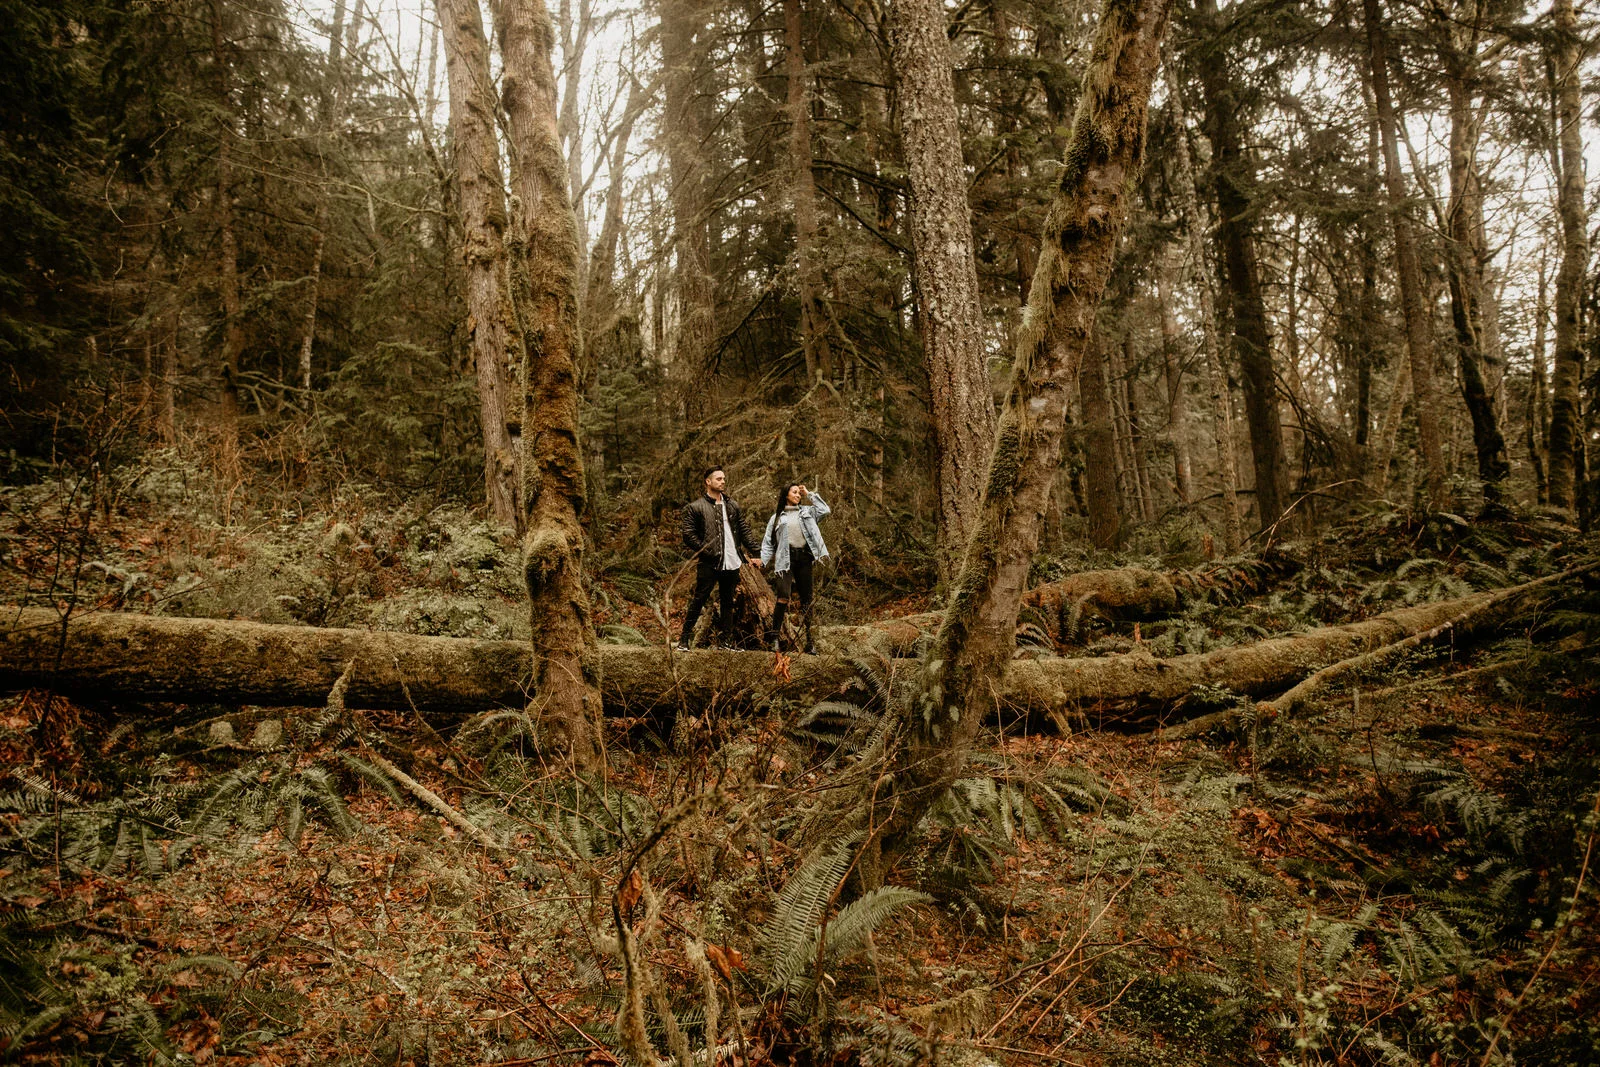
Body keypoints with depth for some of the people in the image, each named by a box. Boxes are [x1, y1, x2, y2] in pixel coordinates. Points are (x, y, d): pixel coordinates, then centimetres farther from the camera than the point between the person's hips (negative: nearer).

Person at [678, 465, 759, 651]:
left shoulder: (732, 505, 15)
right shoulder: (695, 507, -2)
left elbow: (744, 530, 15)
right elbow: (688, 535, -7)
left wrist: (753, 554, 5)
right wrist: (706, 552, -14)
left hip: (732, 563, 5)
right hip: (709, 564, -5)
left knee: (728, 602, 11)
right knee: (698, 600, -4)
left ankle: (725, 640, 19)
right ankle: (685, 639, 4)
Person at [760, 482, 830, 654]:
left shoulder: (806, 512, 17)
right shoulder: (778, 517, 12)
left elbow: (825, 510, 5)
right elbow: (768, 541, 9)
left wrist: (809, 494, 8)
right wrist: (763, 559, -4)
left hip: (804, 558, 3)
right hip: (786, 559, -3)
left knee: (806, 600, 5)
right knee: (784, 597, -20)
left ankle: (809, 640, 10)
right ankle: (776, 637, -14)